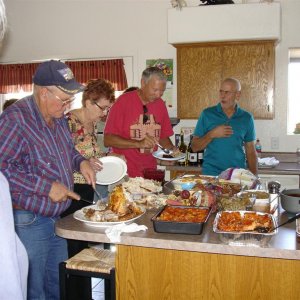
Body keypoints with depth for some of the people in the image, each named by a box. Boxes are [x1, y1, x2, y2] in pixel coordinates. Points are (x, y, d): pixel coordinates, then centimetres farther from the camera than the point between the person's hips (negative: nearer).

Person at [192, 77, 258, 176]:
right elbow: (194, 147, -1)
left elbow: (251, 152, 8)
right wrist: (212, 134, -15)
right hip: (211, 174, -1)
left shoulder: (246, 118, 4)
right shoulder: (207, 114, -1)